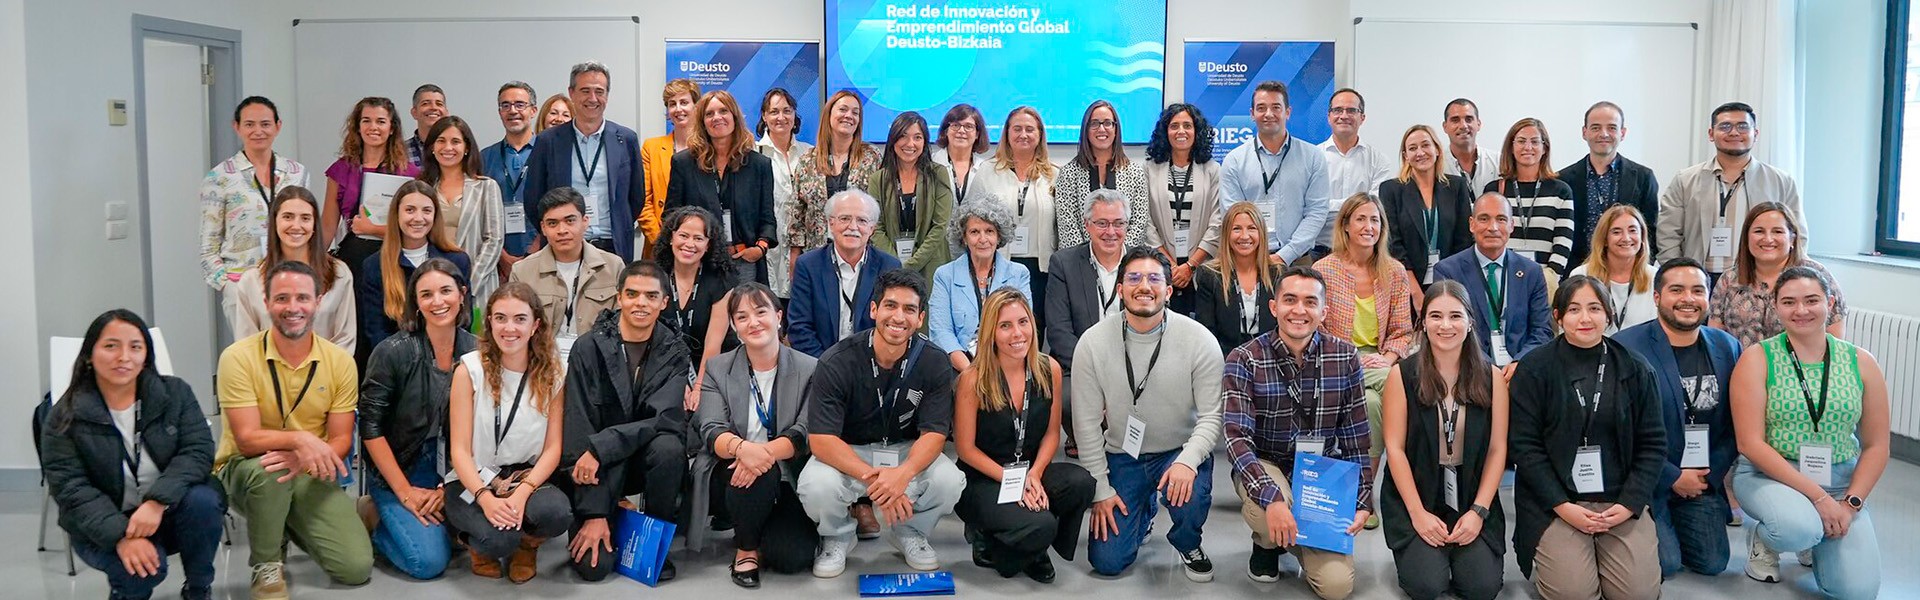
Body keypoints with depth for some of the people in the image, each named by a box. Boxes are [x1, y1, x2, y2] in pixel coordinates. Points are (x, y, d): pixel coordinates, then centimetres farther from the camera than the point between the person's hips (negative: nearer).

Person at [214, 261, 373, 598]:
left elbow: (341, 440, -6)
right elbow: (247, 438, -21)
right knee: (267, 470, -40)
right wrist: (300, 438, -39)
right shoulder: (239, 357, -14)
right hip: (246, 469, -2)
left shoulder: (340, 361, -5)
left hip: (309, 476, 2)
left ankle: (291, 528, 19)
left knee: (357, 568, -15)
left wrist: (304, 457, -27)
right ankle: (266, 565, -12)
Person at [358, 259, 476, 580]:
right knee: (429, 561, -18)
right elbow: (371, 427, -12)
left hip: (456, 472, 3)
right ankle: (376, 520, 10)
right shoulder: (392, 352, -13)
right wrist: (405, 493, -14)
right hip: (401, 470, -3)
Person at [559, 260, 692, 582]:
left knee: (669, 446, -33)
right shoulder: (589, 348, -10)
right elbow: (578, 430, -14)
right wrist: (593, 515, -19)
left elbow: (666, 419, -18)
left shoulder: (673, 353, -4)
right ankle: (610, 520, 17)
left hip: (646, 457, 2)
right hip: (600, 465, -1)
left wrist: (600, 447, -30)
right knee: (594, 565, -19)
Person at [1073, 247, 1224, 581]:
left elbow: (1211, 416, -13)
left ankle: (1187, 545, 4)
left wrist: (1187, 461, -31)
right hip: (1121, 456, 2)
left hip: (1179, 451, -1)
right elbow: (1087, 423, -6)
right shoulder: (1093, 343, -12)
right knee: (1106, 562, -4)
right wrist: (1100, 490, -8)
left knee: (1189, 495, -35)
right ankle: (1144, 512, 32)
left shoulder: (1199, 340, -15)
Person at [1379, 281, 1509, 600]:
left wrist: (1478, 511, -9)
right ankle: (1415, 550, 15)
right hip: (1415, 500, -2)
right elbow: (1395, 447, -6)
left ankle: (1457, 554, 16)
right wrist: (1418, 513, -12)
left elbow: (1497, 449, 1)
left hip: (1472, 500, 2)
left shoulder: (1491, 377, 2)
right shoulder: (1402, 375, -5)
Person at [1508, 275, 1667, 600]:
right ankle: (1549, 552, 14)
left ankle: (1598, 554, 16)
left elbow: (1653, 443, 4)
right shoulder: (1534, 369, -3)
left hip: (1621, 500, 2)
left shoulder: (1635, 370, 4)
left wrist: (1629, 504, -9)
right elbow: (1524, 445, -6)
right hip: (1553, 502, -2)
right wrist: (1563, 507, -14)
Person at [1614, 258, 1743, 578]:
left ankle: (1669, 526, 29)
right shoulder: (1625, 348, -16)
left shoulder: (1728, 347, 3)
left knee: (1712, 563, 0)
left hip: (1704, 478, 5)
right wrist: (1672, 477, -14)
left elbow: (1735, 423, 7)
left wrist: (1710, 473, -6)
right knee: (1666, 564, -14)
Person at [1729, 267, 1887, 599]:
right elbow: (1751, 443, -12)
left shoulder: (1861, 363, 3)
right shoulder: (1757, 359, -7)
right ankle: (1763, 539, 1)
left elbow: (1875, 446, 5)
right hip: (1768, 475, -3)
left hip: (1841, 482, 3)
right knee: (1800, 528, -36)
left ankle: (1814, 537, 19)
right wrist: (1818, 496, -18)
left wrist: (1850, 503, -9)